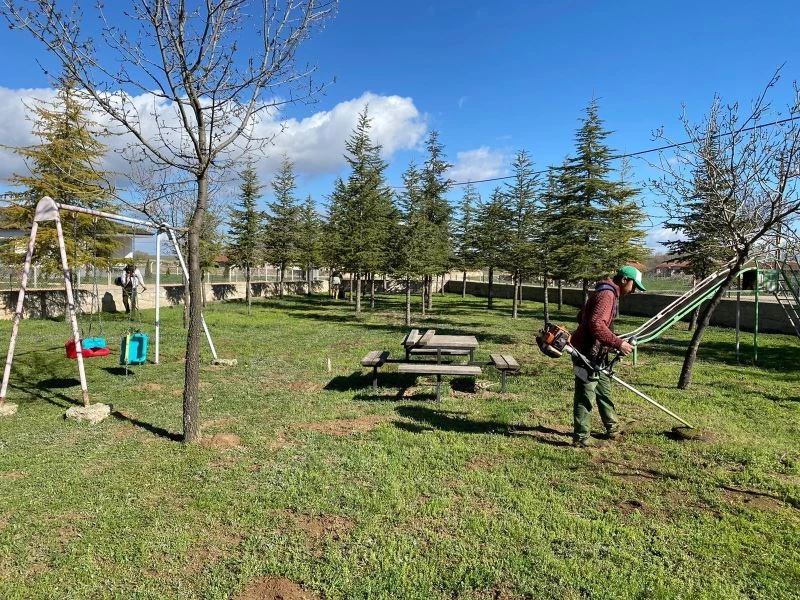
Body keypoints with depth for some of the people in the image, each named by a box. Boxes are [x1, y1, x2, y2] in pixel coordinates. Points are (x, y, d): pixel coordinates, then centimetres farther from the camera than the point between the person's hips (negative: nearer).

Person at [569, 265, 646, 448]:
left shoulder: (605, 292, 16)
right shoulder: (607, 294, -18)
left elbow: (582, 316, 23)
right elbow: (597, 324, -32)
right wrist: (618, 343, -27)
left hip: (596, 352, 11)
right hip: (588, 353, -11)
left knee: (604, 391, 21)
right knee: (585, 396, -4)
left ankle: (612, 429, 35)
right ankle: (581, 439, 3)